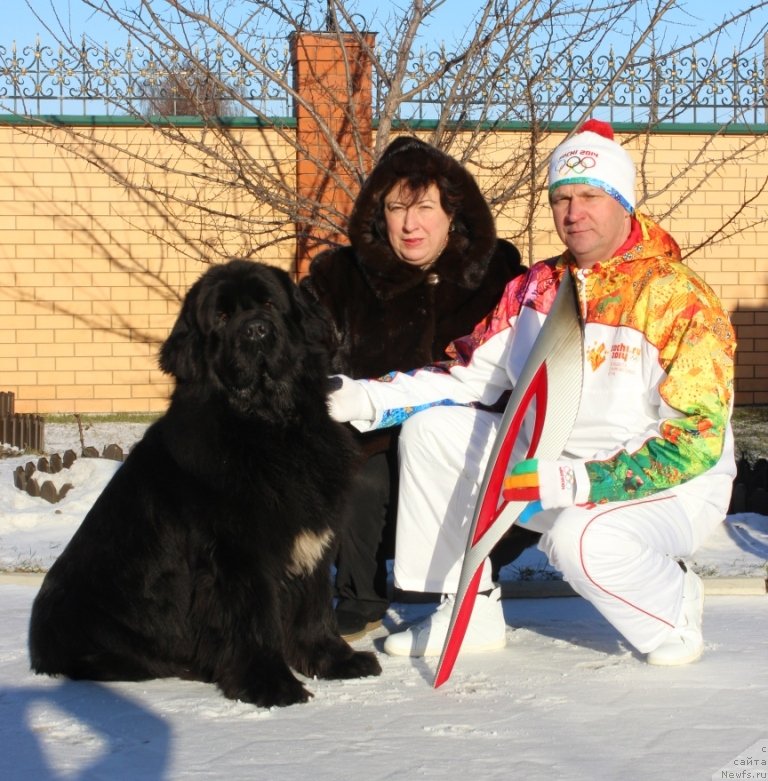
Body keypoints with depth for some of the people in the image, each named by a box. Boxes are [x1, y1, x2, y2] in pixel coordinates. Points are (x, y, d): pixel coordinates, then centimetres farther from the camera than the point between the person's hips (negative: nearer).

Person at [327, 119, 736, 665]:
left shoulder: (678, 300, -20)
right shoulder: (533, 289, 1)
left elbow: (696, 442, -25)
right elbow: (468, 378, 6)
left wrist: (572, 484, -33)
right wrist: (361, 399, -10)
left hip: (672, 488, -6)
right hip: (553, 466, 7)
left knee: (584, 537, -38)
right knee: (433, 428, -6)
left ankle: (674, 613, -4)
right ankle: (469, 614, 3)